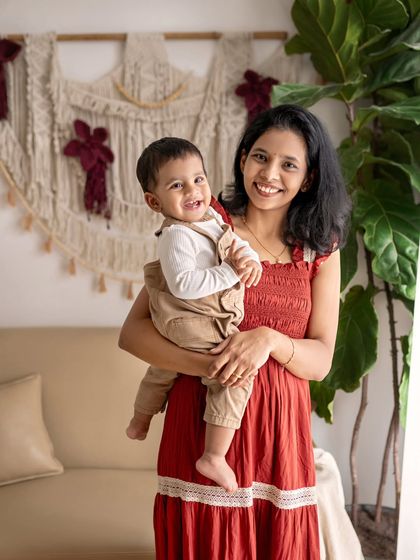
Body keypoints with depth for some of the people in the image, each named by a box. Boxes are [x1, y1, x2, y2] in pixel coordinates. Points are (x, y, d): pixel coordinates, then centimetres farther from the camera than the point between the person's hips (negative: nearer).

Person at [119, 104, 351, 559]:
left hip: (279, 426, 3)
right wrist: (203, 364, -23)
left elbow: (321, 361, 2)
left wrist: (270, 339, -19)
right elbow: (131, 332, -7)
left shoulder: (320, 250, 6)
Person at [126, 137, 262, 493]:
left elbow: (237, 243, 12)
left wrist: (249, 258, -10)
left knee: (164, 368, 29)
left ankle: (140, 421, 56)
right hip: (196, 326, -10)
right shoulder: (176, 236, -23)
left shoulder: (214, 218, 5)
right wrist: (230, 272, -29)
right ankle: (214, 457, -7)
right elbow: (183, 285, -32)